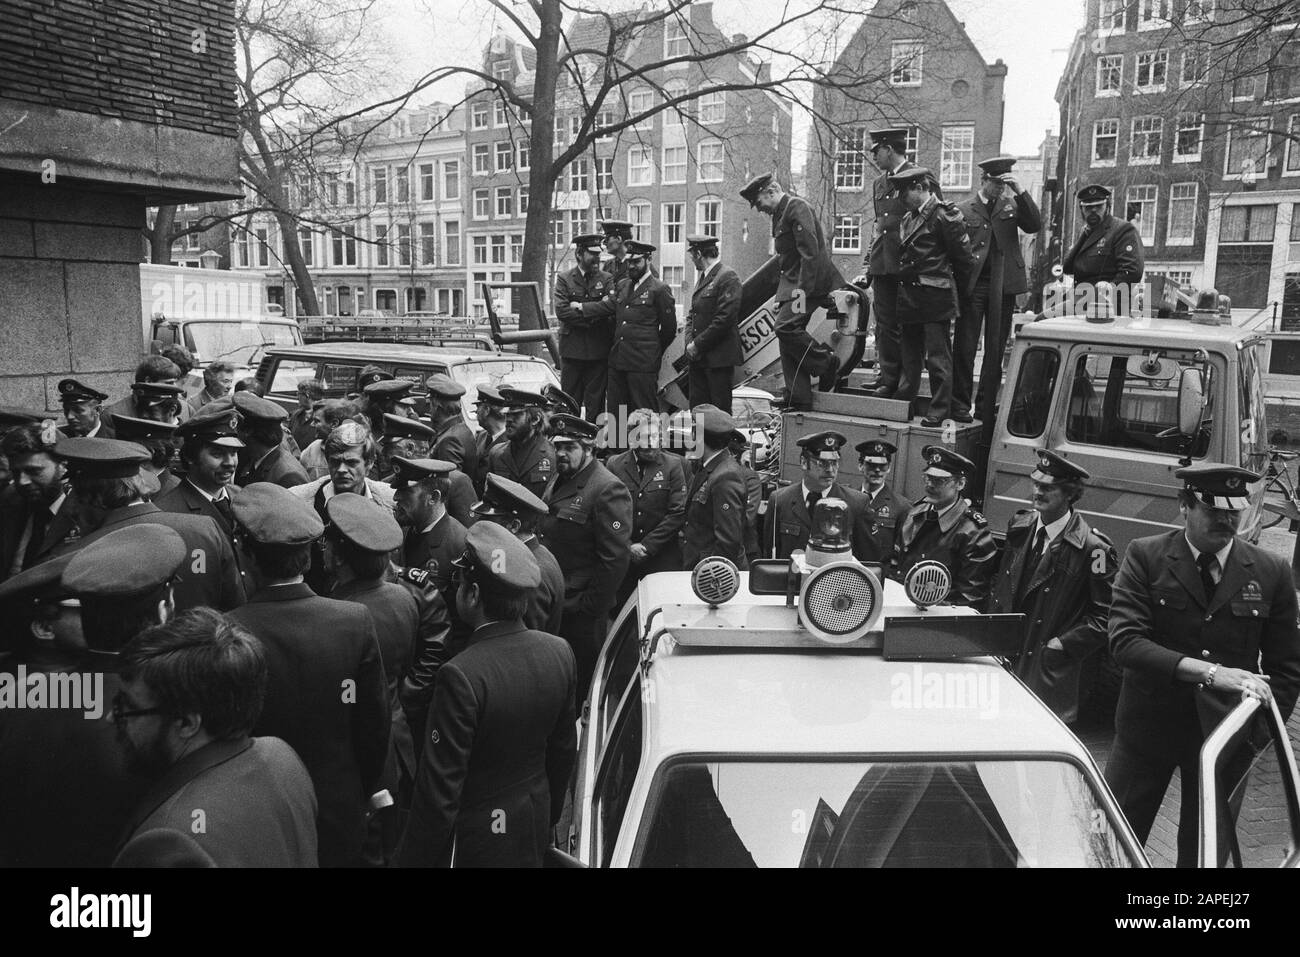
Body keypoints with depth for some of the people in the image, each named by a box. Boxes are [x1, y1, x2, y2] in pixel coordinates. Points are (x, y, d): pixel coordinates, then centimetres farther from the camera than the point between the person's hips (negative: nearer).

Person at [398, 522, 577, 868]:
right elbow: (564, 750, 3)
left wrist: (414, 858, -10)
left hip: (474, 842, -5)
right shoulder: (560, 652, -10)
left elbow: (440, 790, -24)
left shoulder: (461, 677, -30)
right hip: (534, 827, 6)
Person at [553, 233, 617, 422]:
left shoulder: (607, 279, 7)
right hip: (572, 347, -1)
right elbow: (561, 311, -9)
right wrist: (593, 316, -11)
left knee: (596, 401, 4)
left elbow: (612, 305, -12)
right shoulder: (564, 279, 4)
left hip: (599, 349, 1)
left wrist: (581, 307, -13)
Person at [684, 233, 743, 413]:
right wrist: (690, 342, 3)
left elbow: (725, 319, -17)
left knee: (720, 411, -3)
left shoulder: (728, 277, -10)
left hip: (718, 359, -8)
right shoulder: (702, 277, 17)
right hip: (697, 357, 8)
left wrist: (698, 344, -13)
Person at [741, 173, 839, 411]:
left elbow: (809, 251, -20)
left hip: (809, 283, -10)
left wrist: (805, 288, -25)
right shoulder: (781, 213, 21)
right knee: (788, 336, 4)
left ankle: (828, 364, -5)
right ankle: (798, 402, 6)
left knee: (786, 326, -22)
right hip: (791, 284, 10)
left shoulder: (797, 208, -10)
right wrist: (784, 290, 16)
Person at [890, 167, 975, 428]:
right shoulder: (909, 218, 15)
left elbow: (963, 256, -8)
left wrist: (956, 289, 0)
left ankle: (939, 412, 3)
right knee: (909, 355, 15)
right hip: (909, 298, 8)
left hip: (935, 300, -8)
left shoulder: (943, 216, -9)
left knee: (938, 358, -3)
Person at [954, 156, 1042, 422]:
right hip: (972, 285, -3)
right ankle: (960, 404, 5)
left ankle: (986, 405, 14)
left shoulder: (1011, 206, 12)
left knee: (996, 349, 6)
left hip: (1003, 286, 3)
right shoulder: (964, 210, 4)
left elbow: (1035, 226, -3)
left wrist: (1019, 191, -9)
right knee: (964, 347, -2)